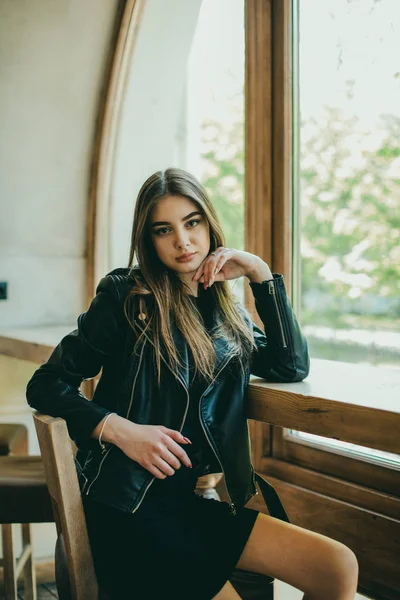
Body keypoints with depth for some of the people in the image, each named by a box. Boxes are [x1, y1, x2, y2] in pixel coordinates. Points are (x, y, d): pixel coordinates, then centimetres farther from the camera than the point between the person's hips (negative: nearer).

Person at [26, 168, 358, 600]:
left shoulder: (225, 311, 15)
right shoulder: (126, 295, -1)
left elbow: (291, 368, 6)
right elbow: (45, 385, -3)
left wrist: (261, 275, 3)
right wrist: (120, 430, -19)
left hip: (194, 499, 5)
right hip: (128, 505, -5)